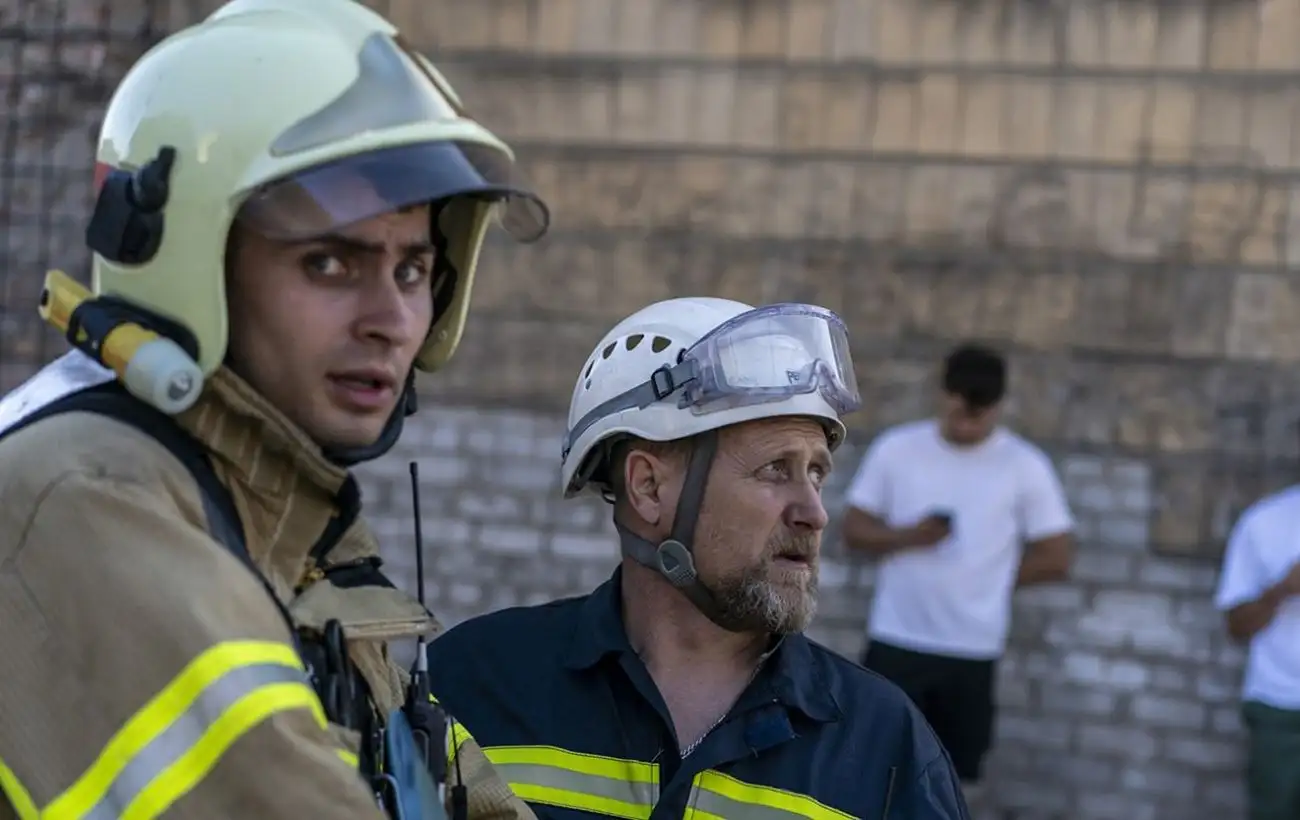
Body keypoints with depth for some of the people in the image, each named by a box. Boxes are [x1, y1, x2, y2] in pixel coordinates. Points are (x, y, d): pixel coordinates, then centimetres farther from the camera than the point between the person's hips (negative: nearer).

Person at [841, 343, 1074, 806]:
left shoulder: (1026, 466, -3)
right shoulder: (895, 448, 0)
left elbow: (1055, 559, 1)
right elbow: (854, 530, 3)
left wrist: (984, 576, 0)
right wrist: (908, 537, -16)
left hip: (972, 650, 0)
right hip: (896, 641, 0)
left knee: (955, 784, 8)